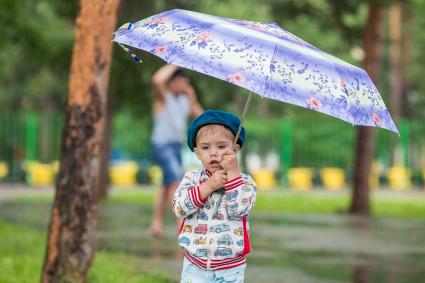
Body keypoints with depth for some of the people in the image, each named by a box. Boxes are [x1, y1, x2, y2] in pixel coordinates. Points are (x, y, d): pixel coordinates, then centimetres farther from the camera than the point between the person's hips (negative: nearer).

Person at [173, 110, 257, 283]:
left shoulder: (244, 182, -5)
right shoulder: (192, 178, 1)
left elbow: (238, 208, -22)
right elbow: (179, 207, -13)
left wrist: (233, 172, -20)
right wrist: (209, 185, -19)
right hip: (194, 265, 2)